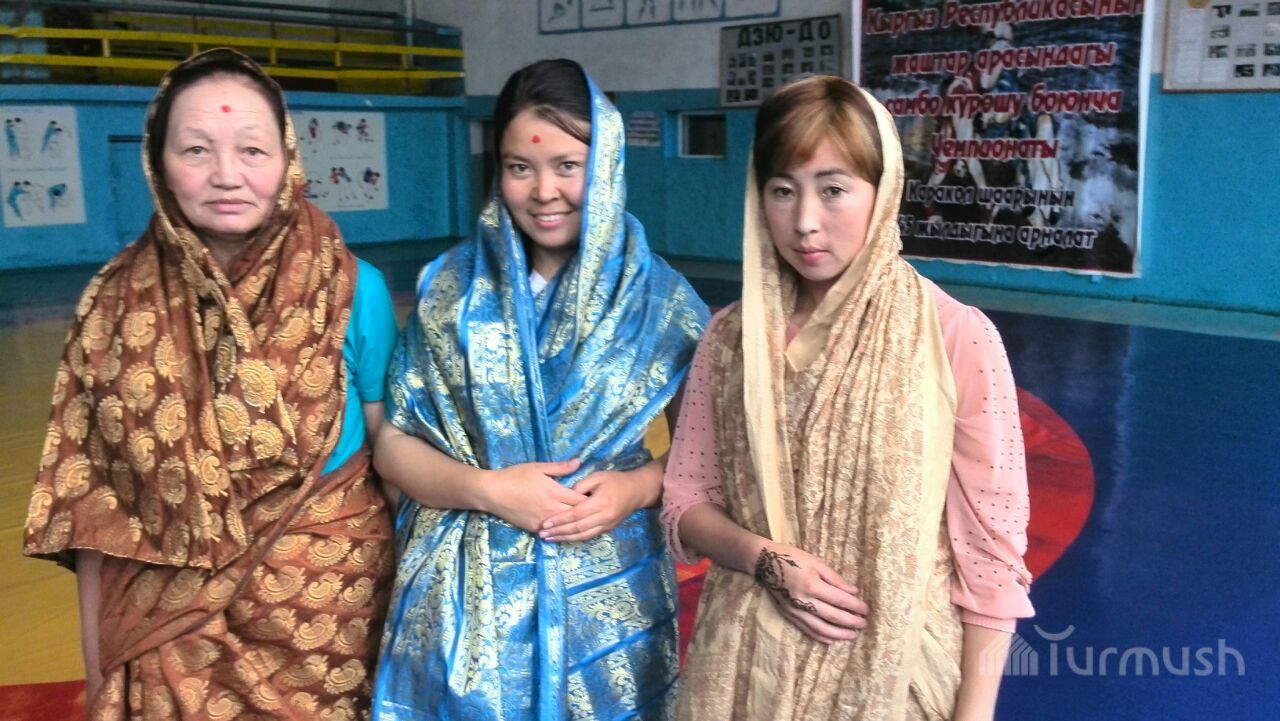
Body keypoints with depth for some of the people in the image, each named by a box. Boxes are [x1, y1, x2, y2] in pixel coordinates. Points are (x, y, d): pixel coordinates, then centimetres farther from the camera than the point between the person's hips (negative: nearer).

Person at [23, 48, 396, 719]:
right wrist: (97, 665, 3)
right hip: (165, 624, 1)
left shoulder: (353, 289, -10)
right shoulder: (116, 303, -7)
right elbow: (90, 498, 0)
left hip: (325, 612, -1)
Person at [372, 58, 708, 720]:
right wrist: (486, 488, -16)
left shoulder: (659, 299, -4)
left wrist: (638, 486, -16)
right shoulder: (451, 288, -2)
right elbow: (392, 444, -1)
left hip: (606, 604, 0)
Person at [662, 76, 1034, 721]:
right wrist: (767, 561, -14)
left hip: (896, 668, -3)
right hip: (749, 667, 3)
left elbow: (991, 547, -10)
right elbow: (687, 499, 4)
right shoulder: (731, 336, -2)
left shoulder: (960, 338, -13)